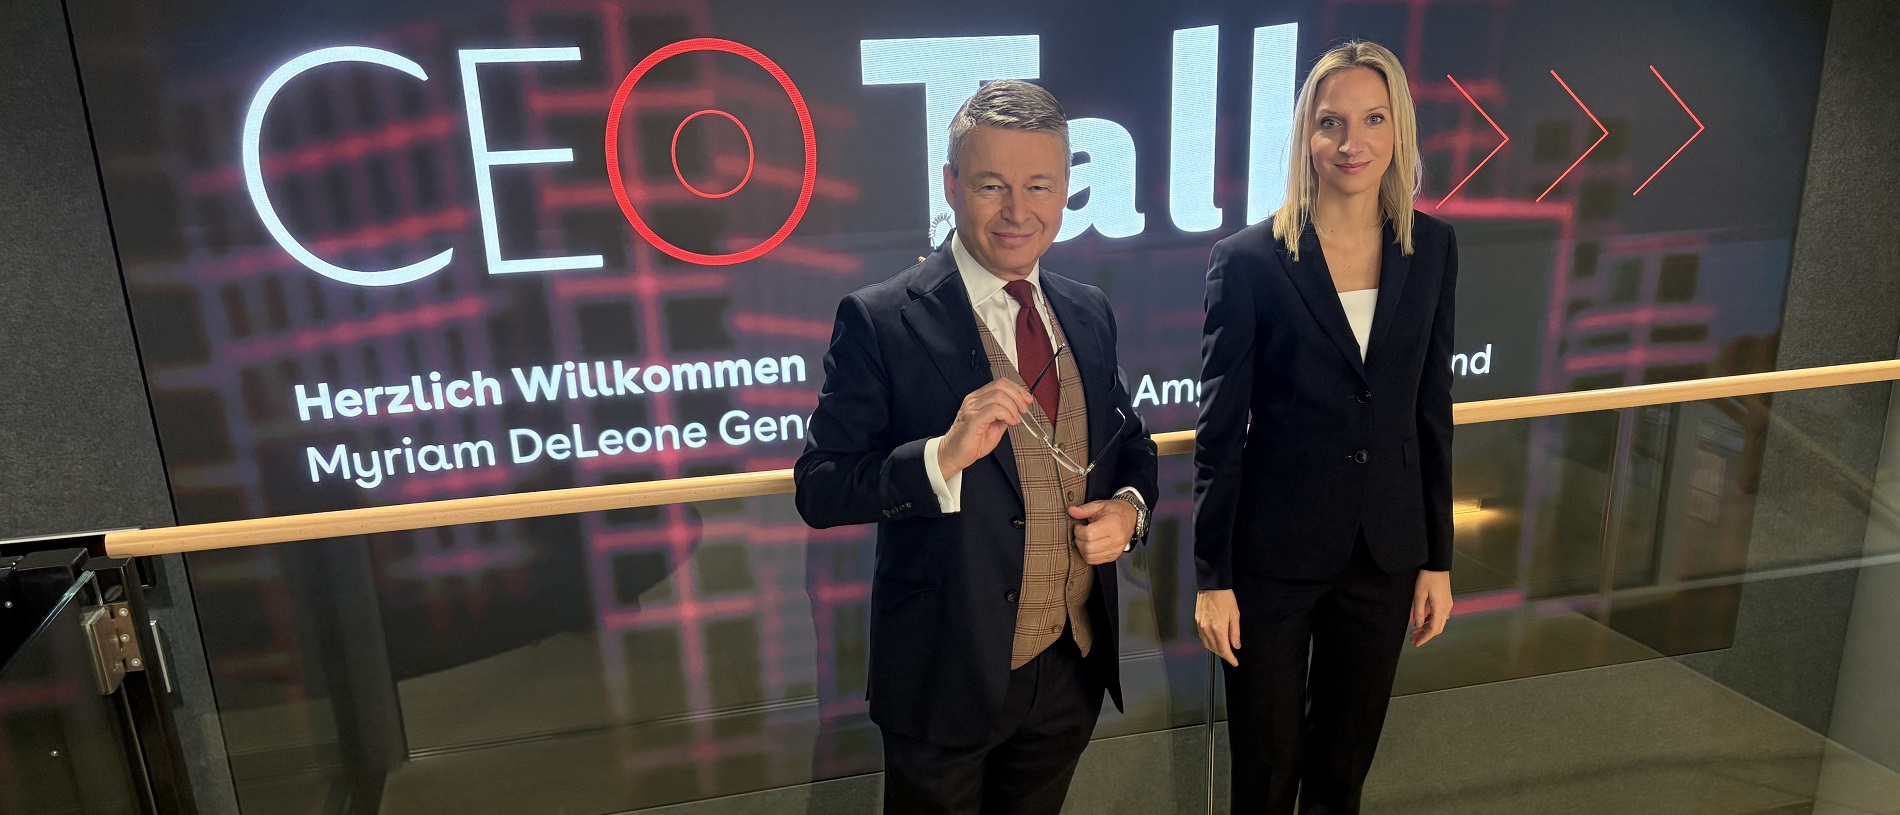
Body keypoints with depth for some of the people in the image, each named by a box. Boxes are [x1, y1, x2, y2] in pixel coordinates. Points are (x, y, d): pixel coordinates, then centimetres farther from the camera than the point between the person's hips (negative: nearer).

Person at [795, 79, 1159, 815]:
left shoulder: (1090, 314, 3)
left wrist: (1131, 506, -7)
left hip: (1073, 669, 5)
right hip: (947, 675, -5)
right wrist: (944, 456, -30)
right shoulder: (879, 320, -14)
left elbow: (1130, 444, 14)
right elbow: (818, 490, -16)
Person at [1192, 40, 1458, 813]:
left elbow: (1431, 410, 7)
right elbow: (1219, 431, -9)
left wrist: (1438, 557, 7)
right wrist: (1212, 578, -8)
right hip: (1272, 554, -3)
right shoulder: (1248, 258, -11)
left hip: (1386, 552, 4)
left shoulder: (1431, 248, 1)